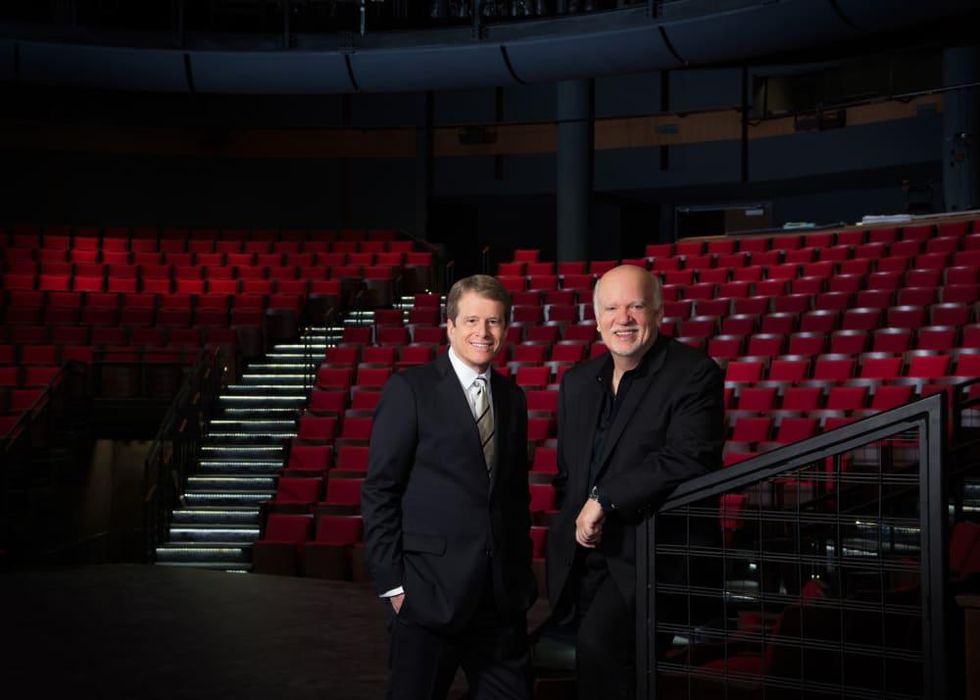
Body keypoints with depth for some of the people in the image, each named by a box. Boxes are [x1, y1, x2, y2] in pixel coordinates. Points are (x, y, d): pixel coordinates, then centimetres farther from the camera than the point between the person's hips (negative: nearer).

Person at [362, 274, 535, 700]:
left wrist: (522, 571, 10)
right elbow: (379, 491, -7)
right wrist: (392, 582, -11)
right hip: (430, 591, -5)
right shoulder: (410, 390, -5)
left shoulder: (512, 397, 13)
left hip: (503, 595, 5)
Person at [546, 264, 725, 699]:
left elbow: (690, 460, -22)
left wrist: (604, 500, -18)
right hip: (582, 559, 7)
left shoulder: (695, 374, -9)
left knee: (598, 642, -26)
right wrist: (577, 522, 5)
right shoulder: (577, 382, 12)